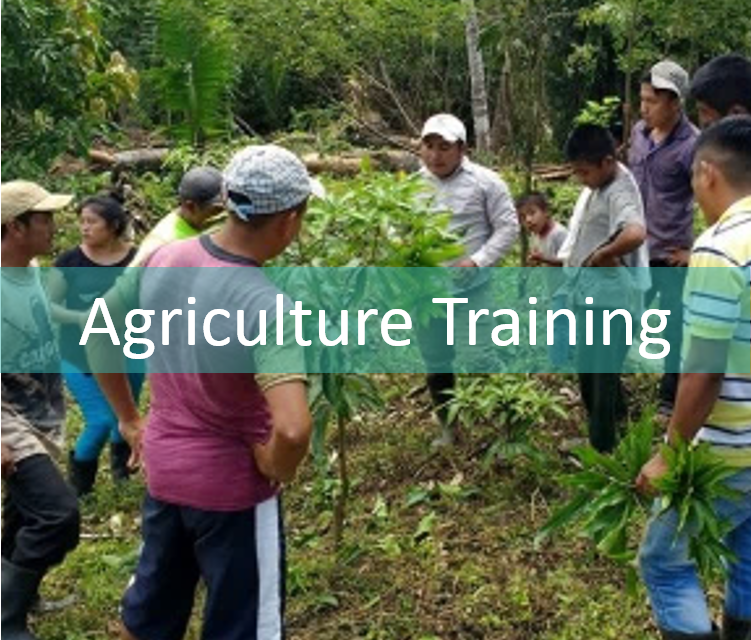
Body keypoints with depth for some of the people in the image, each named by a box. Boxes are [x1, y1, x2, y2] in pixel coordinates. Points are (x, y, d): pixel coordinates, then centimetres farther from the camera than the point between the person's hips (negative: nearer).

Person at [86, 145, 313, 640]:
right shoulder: (264, 304, -30)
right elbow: (293, 429, -41)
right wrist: (277, 468, -19)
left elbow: (96, 332, 7)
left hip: (164, 468, 6)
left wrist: (129, 418, 13)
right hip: (232, 485, -6)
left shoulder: (163, 260, -8)